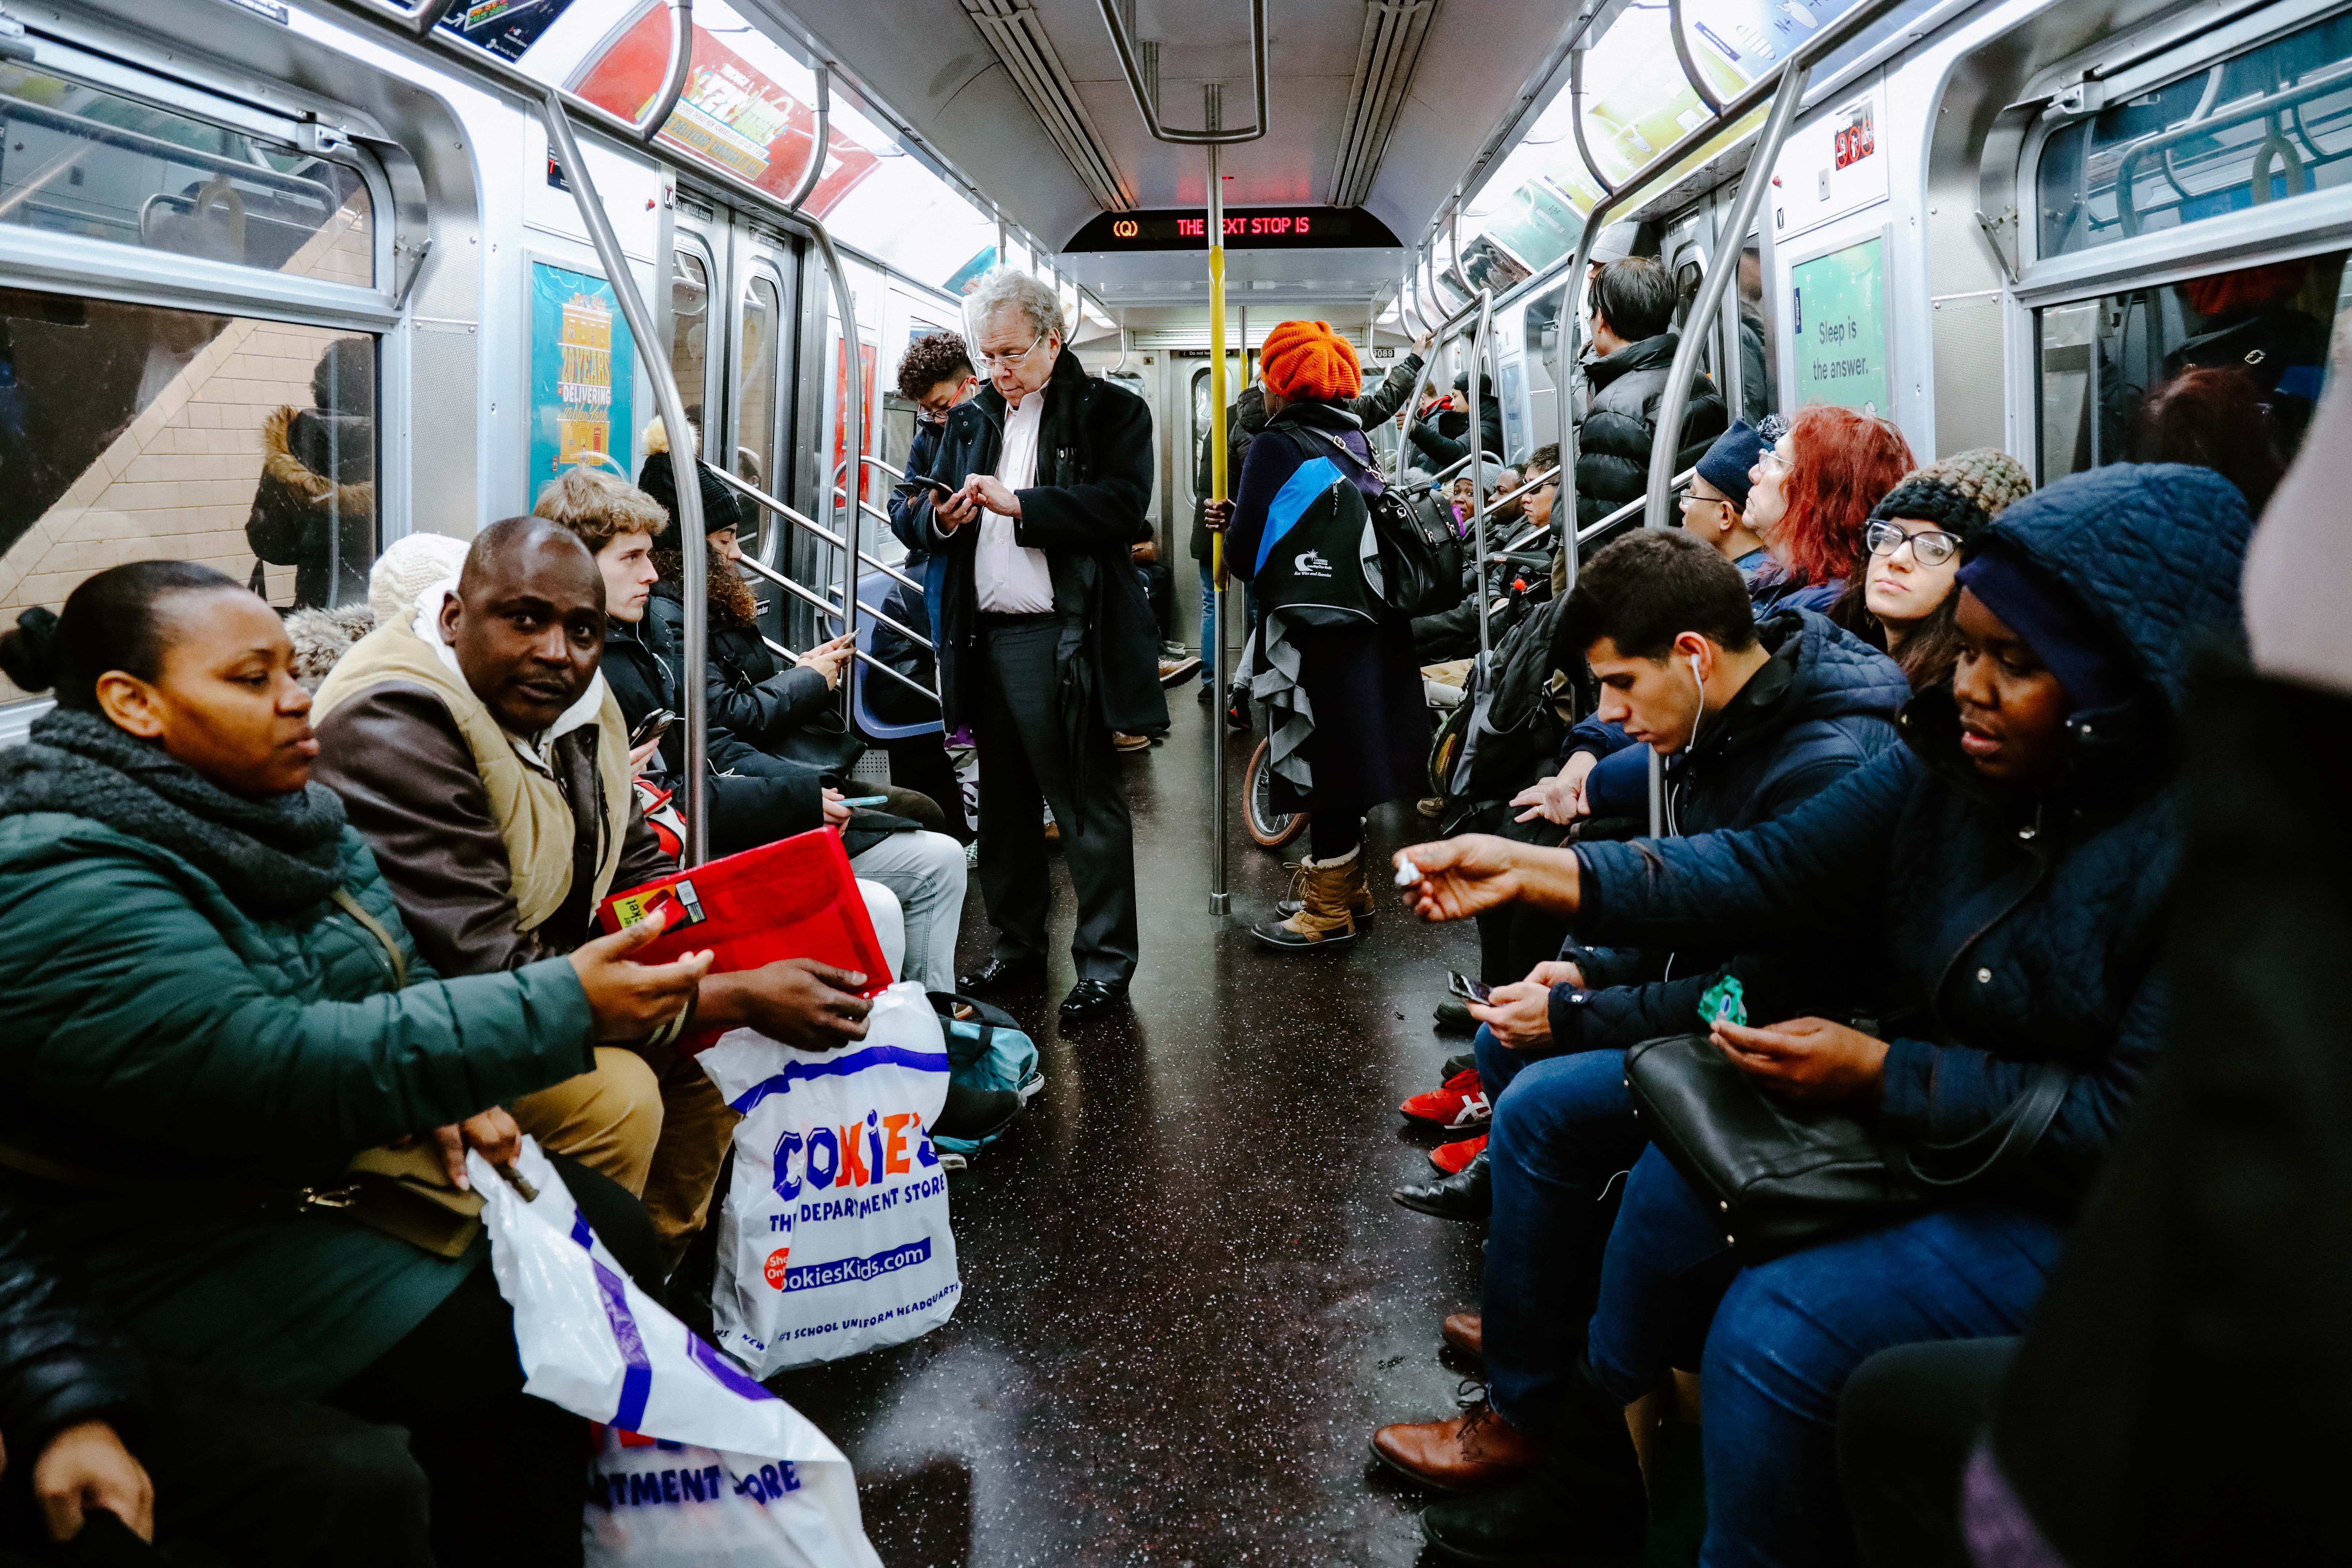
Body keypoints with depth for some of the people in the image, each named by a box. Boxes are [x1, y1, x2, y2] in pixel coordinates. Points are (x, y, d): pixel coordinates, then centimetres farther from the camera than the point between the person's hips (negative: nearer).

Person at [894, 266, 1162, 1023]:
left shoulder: (1111, 411, 0)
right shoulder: (970, 421, 18)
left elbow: (1122, 509, -15)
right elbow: (914, 522, 17)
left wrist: (1018, 504, -20)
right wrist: (940, 519, -6)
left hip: (1063, 642, -6)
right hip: (985, 640, 6)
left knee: (1088, 810, 0)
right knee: (1004, 806, 14)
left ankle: (1105, 964, 10)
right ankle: (1017, 947, 26)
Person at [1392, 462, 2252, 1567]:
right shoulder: (1953, 760, -5)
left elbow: (2138, 1121, -25)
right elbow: (1772, 872, -7)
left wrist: (1880, 1073, -26)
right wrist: (1530, 870, -14)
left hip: (2091, 1208, -8)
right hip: (1922, 1129, 8)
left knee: (1776, 1325, -22)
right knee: (1673, 1181, 9)